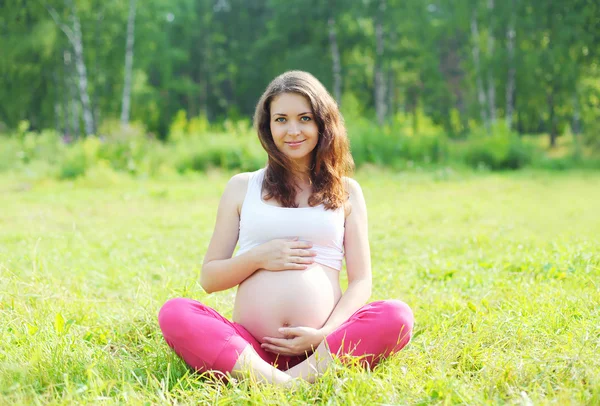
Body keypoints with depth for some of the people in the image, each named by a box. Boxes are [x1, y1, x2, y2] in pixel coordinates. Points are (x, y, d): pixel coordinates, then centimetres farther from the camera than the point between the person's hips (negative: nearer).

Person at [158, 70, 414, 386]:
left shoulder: (346, 191, 14)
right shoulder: (242, 187, 15)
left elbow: (361, 282, 8)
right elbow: (209, 278, 15)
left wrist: (325, 336, -10)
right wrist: (258, 257, -5)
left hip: (322, 346, 0)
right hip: (248, 346, 0)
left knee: (397, 317, -27)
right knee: (174, 313, -26)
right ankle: (274, 382, -42)